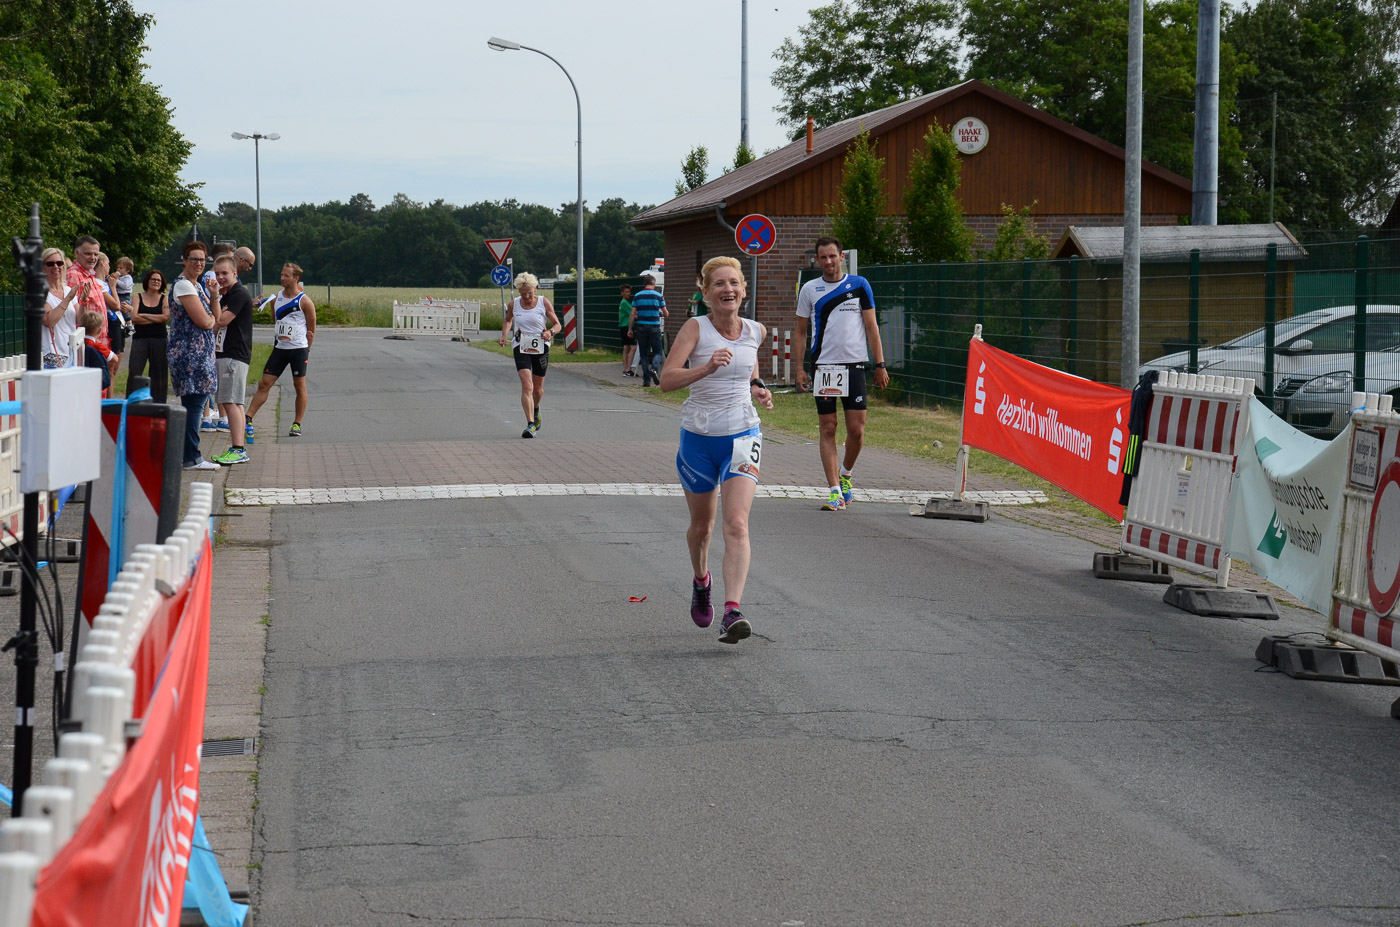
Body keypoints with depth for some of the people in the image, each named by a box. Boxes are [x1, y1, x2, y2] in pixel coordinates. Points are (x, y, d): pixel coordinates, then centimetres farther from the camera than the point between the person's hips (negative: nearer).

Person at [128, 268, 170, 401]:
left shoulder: (164, 299, 9)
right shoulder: (138, 297, 8)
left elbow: (166, 317, -8)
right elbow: (134, 318, -6)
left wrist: (144, 316, -6)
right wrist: (156, 319, -7)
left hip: (159, 339, 1)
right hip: (140, 339, -1)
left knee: (159, 373, 2)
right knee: (134, 372, -9)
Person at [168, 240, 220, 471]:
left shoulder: (198, 286, 18)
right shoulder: (183, 285, -12)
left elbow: (215, 318, 15)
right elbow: (204, 321, -18)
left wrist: (214, 296, 0)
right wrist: (211, 318, 4)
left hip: (199, 353, 10)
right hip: (189, 353, -10)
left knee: (195, 401, 11)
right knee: (194, 402, -9)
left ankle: (190, 455, 16)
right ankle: (191, 458, -8)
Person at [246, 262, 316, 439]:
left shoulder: (305, 301, -7)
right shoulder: (276, 298, 7)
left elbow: (311, 329, -1)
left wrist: (306, 350, 1)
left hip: (299, 349, -4)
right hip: (279, 349, 4)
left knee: (300, 386, 2)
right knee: (264, 384, -1)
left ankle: (297, 424, 12)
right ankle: (248, 420, -3)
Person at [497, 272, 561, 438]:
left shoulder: (544, 303, -3)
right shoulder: (514, 304, 1)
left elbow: (558, 325, 2)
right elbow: (508, 321, 21)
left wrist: (550, 332, -20)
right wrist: (504, 335, 3)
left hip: (541, 348, 1)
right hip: (521, 348, 0)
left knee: (538, 388, 12)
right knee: (527, 386, -17)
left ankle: (535, 410, 46)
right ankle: (530, 424, -23)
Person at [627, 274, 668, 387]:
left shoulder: (637, 296, 3)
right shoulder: (659, 296, -2)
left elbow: (633, 315, 1)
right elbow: (666, 314, 3)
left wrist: (630, 329, 7)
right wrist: (660, 313, 25)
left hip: (641, 327, 2)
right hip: (654, 327, -2)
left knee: (644, 353, 8)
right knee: (657, 351, 8)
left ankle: (646, 380, 5)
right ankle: (655, 368, -21)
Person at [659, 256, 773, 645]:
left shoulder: (754, 331, 1)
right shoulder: (696, 328, -10)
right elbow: (666, 380, -23)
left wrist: (759, 390, 2)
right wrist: (707, 368, -38)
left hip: (742, 437, 1)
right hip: (699, 437, -1)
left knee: (737, 525, -17)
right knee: (701, 526, 16)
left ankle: (732, 613, -24)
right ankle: (701, 581, 48)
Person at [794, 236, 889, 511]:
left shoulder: (859, 285, 4)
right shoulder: (809, 289, 7)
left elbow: (871, 326, 6)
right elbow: (801, 331, 12)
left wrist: (880, 365, 1)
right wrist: (799, 368, 4)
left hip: (854, 365, -1)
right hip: (823, 366, 1)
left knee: (856, 429, -4)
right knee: (828, 429, -2)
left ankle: (846, 474, 22)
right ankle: (835, 490, -1)